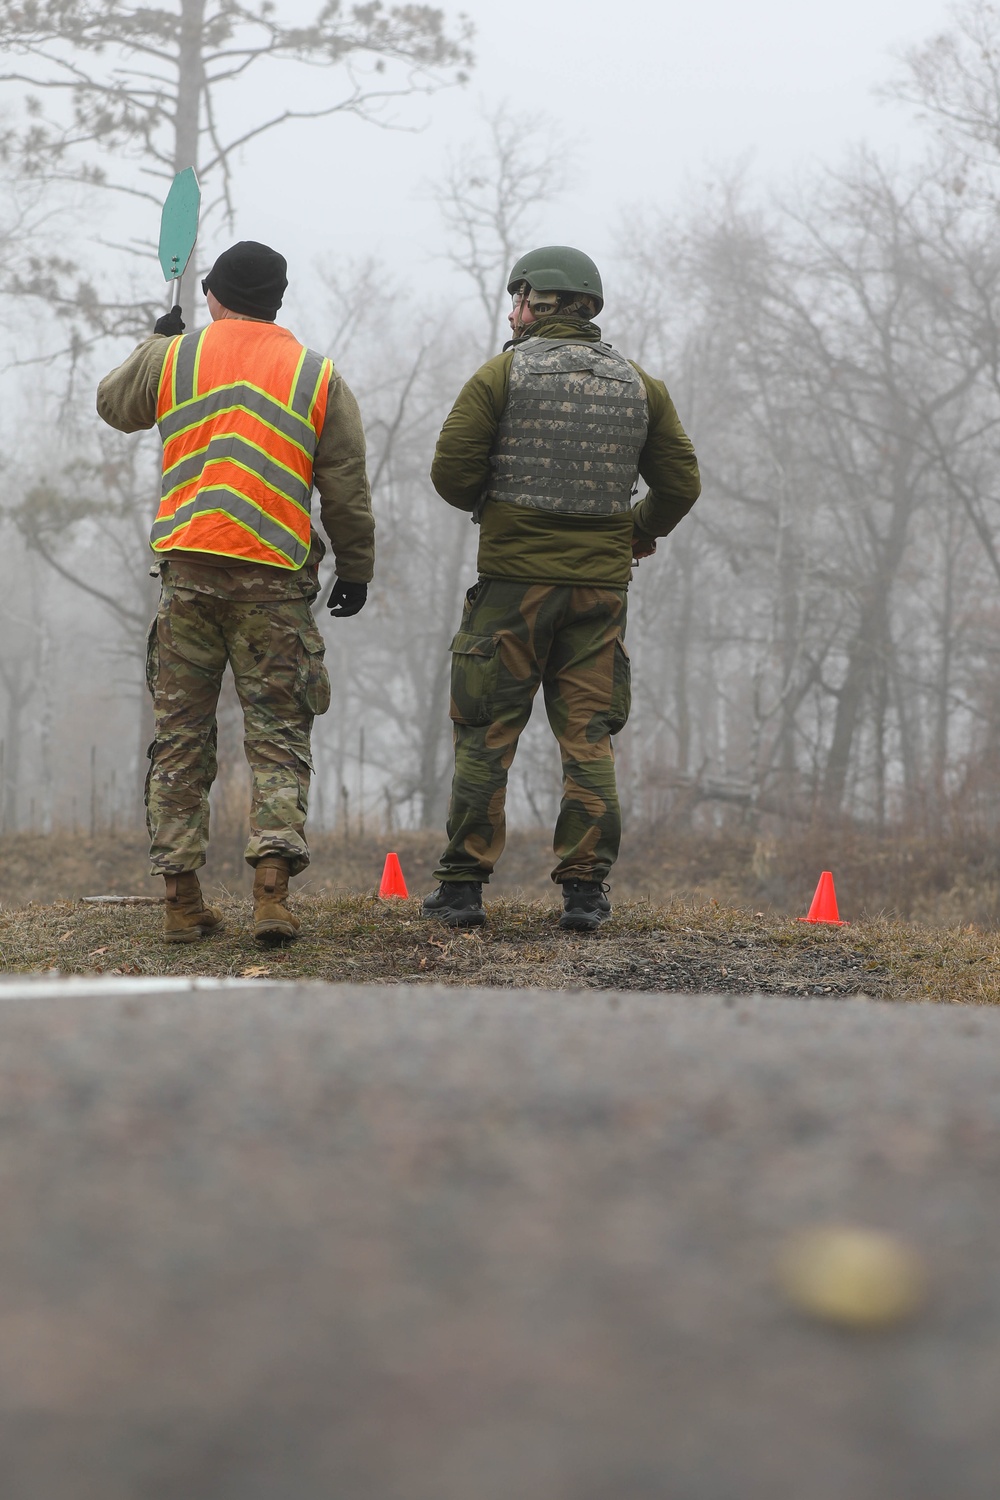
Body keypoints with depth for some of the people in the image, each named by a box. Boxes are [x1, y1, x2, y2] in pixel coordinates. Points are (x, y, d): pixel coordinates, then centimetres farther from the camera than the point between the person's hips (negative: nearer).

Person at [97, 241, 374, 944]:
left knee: (180, 735, 7)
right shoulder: (319, 377, 5)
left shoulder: (171, 357, 6)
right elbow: (347, 491, 5)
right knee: (279, 734, 2)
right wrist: (356, 570, 17)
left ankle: (182, 898, 6)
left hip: (187, 569, 1)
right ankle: (272, 885, -14)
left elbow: (114, 404, 26)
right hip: (276, 575, -1)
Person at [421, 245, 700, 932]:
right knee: (588, 739, 5)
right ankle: (585, 889, 1)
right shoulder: (639, 385, 8)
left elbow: (451, 470, -7)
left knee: (486, 737, 3)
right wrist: (639, 535, 27)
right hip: (601, 585, 3)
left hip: (514, 580, -3)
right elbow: (681, 483, 10)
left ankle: (463, 886, 3)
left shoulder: (503, 373, -3)